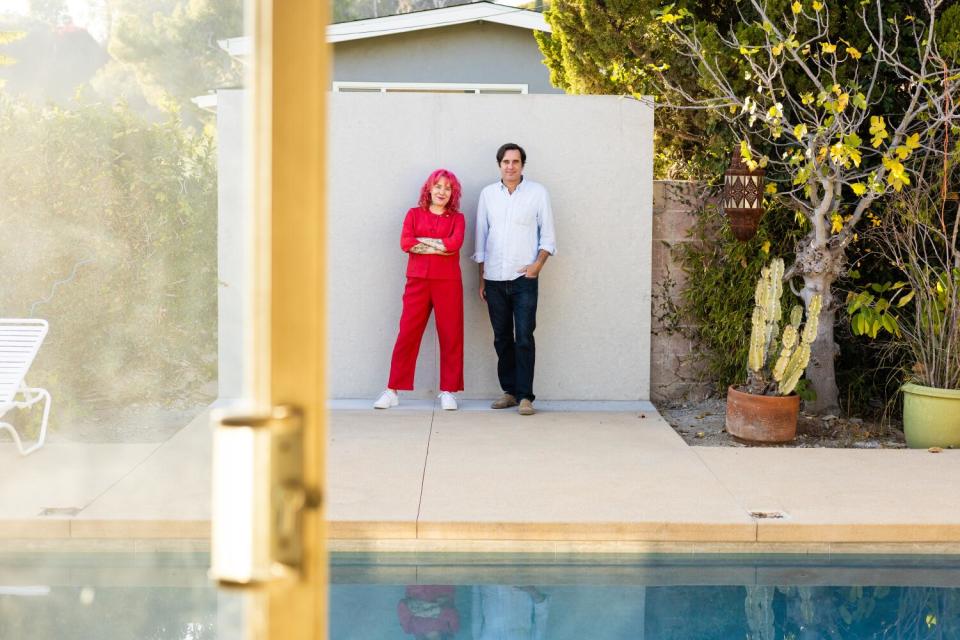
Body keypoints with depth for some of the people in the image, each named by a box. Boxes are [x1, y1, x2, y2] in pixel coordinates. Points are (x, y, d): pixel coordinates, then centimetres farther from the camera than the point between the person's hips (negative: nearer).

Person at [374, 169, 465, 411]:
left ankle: (448, 391, 9)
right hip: (418, 281, 0)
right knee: (407, 334, 0)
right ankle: (393, 390, 4)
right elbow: (406, 243, -5)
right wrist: (441, 246, -8)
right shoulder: (414, 214, 11)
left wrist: (422, 241, -8)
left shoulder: (457, 218, 9)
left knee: (451, 336, 1)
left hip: (448, 283, 0)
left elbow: (456, 242, -12)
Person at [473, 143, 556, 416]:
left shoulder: (537, 192, 3)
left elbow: (548, 235, 4)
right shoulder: (488, 194, 9)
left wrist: (538, 264, -10)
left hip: (523, 278, -3)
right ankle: (509, 391, 15)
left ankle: (525, 396, -5)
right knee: (502, 339, 7)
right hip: (494, 279, 3)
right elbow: (481, 237, 13)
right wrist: (481, 279, 11)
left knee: (524, 338, -8)